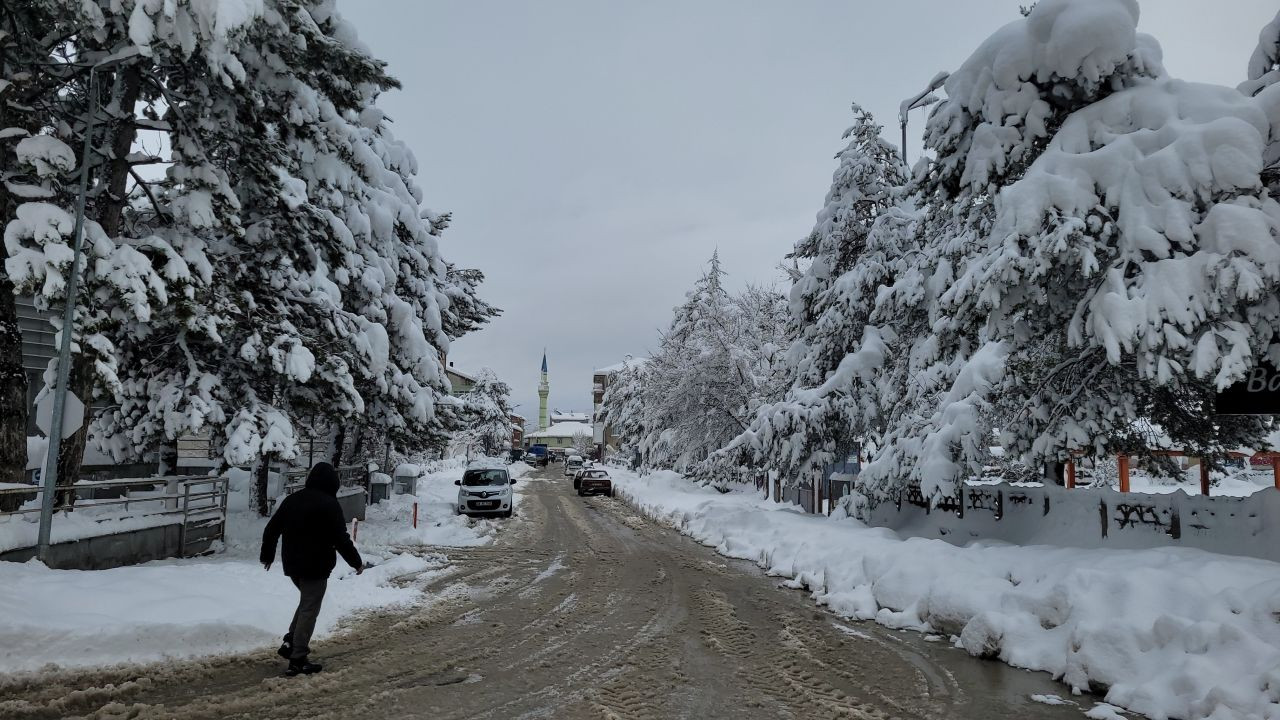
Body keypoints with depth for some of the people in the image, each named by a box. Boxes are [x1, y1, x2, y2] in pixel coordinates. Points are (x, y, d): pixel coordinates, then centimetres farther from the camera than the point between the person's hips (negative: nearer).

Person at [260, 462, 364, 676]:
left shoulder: (292, 499, 8)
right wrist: (356, 562, -4)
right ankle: (297, 661, 1)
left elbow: (271, 529, 14)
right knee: (309, 610, -1)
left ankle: (290, 643, 14)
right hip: (315, 567, -7)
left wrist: (267, 554, 29)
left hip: (292, 565, 7)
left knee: (306, 602, 24)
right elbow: (341, 539, -16)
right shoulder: (329, 504, -14)